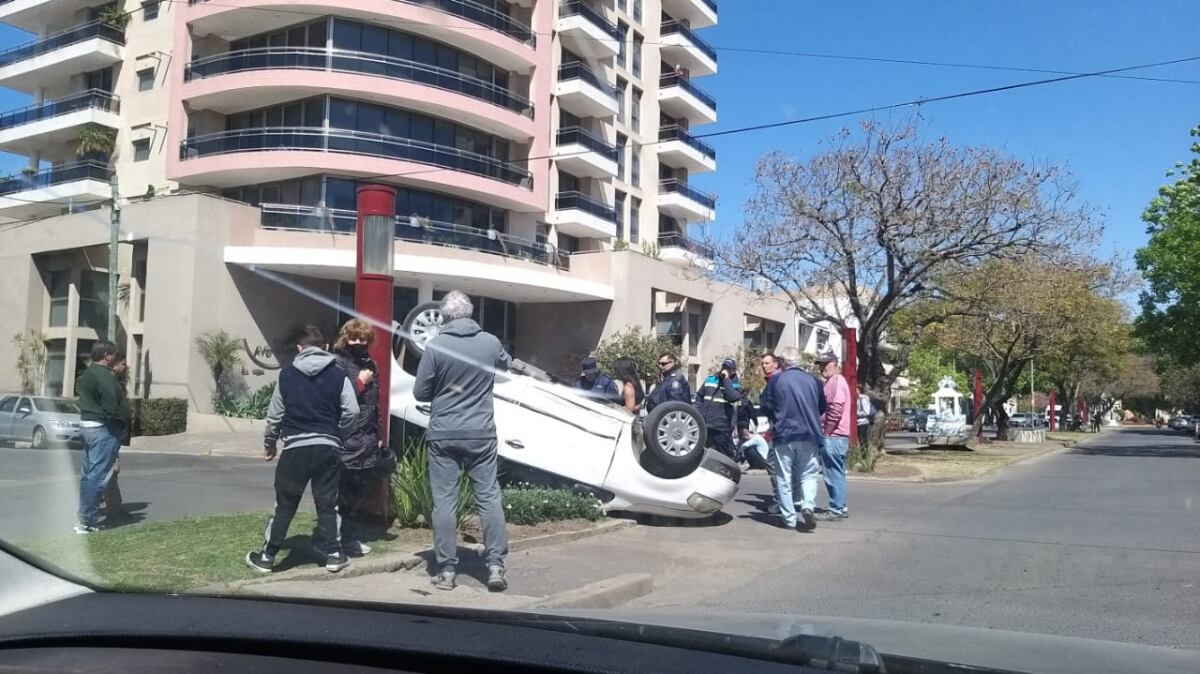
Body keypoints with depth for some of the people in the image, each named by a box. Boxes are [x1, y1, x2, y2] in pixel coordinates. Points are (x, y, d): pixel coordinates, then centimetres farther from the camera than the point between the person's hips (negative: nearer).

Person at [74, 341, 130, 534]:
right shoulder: (104, 376, -18)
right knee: (98, 476, -7)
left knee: (87, 474, 15)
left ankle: (83, 518, 21)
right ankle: (87, 522, -6)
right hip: (103, 428, -11)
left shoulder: (87, 373, 15)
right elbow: (112, 408, -24)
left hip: (86, 424, 11)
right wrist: (126, 412, -5)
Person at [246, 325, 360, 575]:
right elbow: (352, 411, -2)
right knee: (327, 503, 11)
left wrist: (270, 442, 22)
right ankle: (334, 554, 13)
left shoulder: (287, 374, 3)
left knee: (284, 505, 9)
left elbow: (275, 413, 7)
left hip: (295, 447, 0)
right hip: (328, 447, 0)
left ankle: (267, 556, 16)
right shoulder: (338, 374, 1)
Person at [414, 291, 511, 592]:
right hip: (481, 433, 1)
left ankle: (446, 571, 8)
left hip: (443, 435, -1)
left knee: (444, 501, 5)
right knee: (489, 498, 7)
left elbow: (420, 393, -2)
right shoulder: (491, 342, 0)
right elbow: (506, 364, 22)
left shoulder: (436, 346, -8)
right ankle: (496, 566, 5)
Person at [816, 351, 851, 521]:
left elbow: (835, 410, -21)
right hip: (836, 437, 11)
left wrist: (825, 433, -15)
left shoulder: (837, 381, -12)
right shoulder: (831, 382, 20)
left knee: (834, 473, -7)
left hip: (833, 436, -11)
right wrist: (824, 434, 18)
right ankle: (840, 507, 20)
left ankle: (836, 509, -4)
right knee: (837, 473, 14)